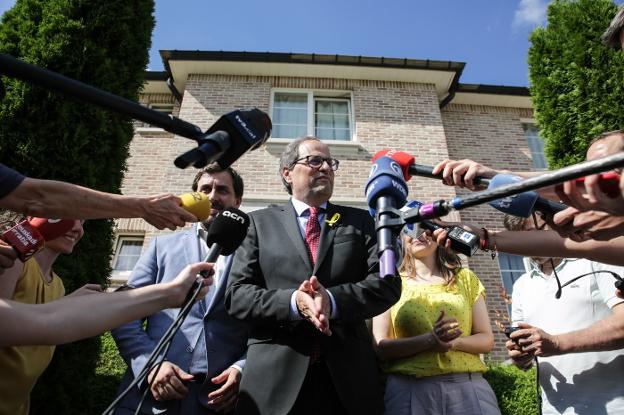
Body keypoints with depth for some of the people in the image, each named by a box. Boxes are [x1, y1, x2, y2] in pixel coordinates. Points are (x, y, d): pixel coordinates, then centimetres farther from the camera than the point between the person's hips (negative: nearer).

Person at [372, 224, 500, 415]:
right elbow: (380, 346, -3)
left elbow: (487, 339, 7)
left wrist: (455, 343, -14)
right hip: (409, 389, -1)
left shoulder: (465, 277, 9)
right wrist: (428, 340, -19)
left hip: (467, 385, 1)